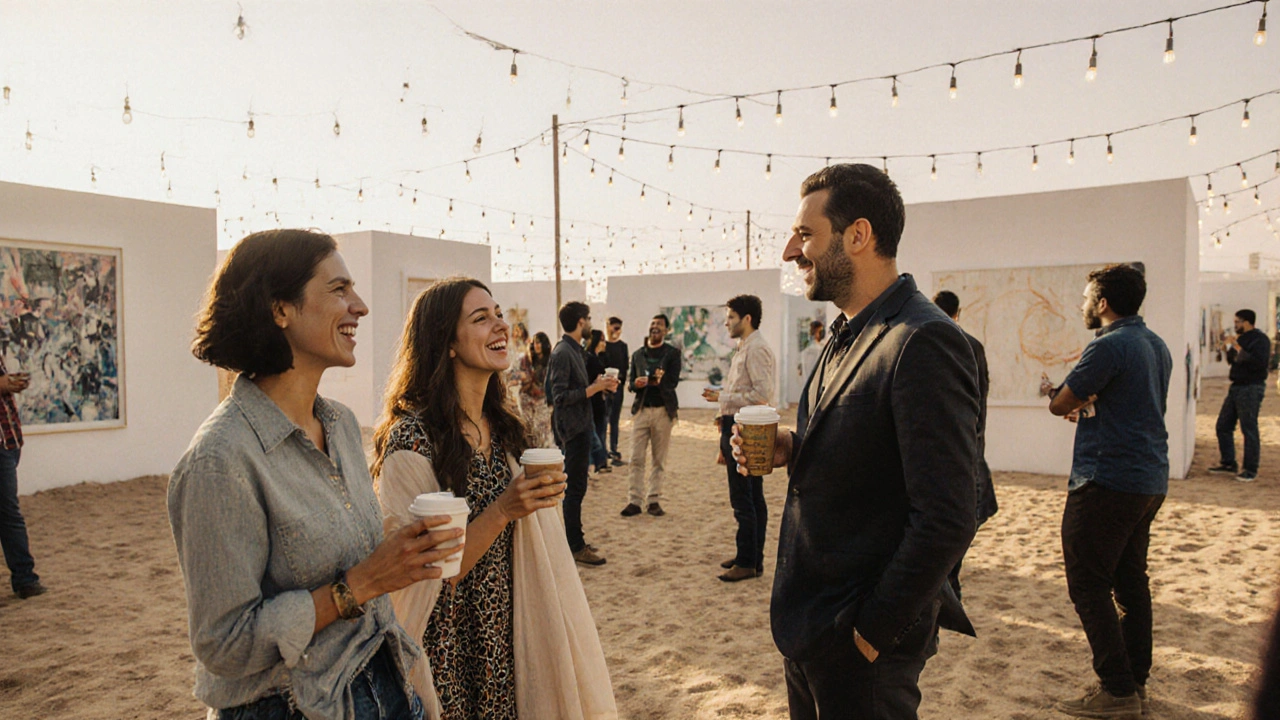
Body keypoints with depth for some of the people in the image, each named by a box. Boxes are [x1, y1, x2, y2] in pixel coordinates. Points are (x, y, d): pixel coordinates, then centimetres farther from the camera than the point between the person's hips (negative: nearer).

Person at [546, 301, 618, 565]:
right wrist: (595, 388, -22)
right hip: (573, 428, -10)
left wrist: (598, 384, 4)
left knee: (576, 486, 16)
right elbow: (560, 397, -22)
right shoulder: (563, 353, -17)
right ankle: (575, 547, 5)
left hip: (581, 426, 10)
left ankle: (575, 539, 26)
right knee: (575, 488, -3)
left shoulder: (575, 350, 13)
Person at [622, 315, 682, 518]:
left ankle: (654, 500, 12)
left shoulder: (672, 353, 3)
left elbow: (672, 381, -9)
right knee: (636, 458, -1)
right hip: (641, 410, 2)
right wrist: (636, 384, -12)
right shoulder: (638, 354, 14)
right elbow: (632, 383, 11)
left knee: (660, 460, 4)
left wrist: (647, 381, -18)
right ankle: (635, 500, 4)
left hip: (663, 411, -2)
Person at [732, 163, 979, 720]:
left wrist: (874, 631, -17)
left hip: (863, 640, -8)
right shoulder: (848, 336, 9)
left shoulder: (925, 342, -21)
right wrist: (794, 451, -2)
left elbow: (946, 522, -24)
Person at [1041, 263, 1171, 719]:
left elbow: (1060, 406, -10)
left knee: (1089, 586, -2)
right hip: (1150, 480, 10)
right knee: (1130, 581, 16)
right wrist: (1090, 405, 16)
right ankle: (1136, 681, 25)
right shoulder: (1157, 346, 13)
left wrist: (1052, 391, 11)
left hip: (1108, 482, -10)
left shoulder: (1108, 346, -16)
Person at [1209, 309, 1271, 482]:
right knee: (1223, 426, 11)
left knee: (1249, 429, -4)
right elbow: (1231, 360, 22)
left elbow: (1259, 362, -25)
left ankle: (1251, 470, 4)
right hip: (1236, 386, 9)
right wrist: (1231, 349, 4)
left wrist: (1239, 349, -22)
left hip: (1251, 389, -9)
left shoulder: (1260, 339, -12)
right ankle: (1229, 464, 21)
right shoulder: (1241, 338, 15)